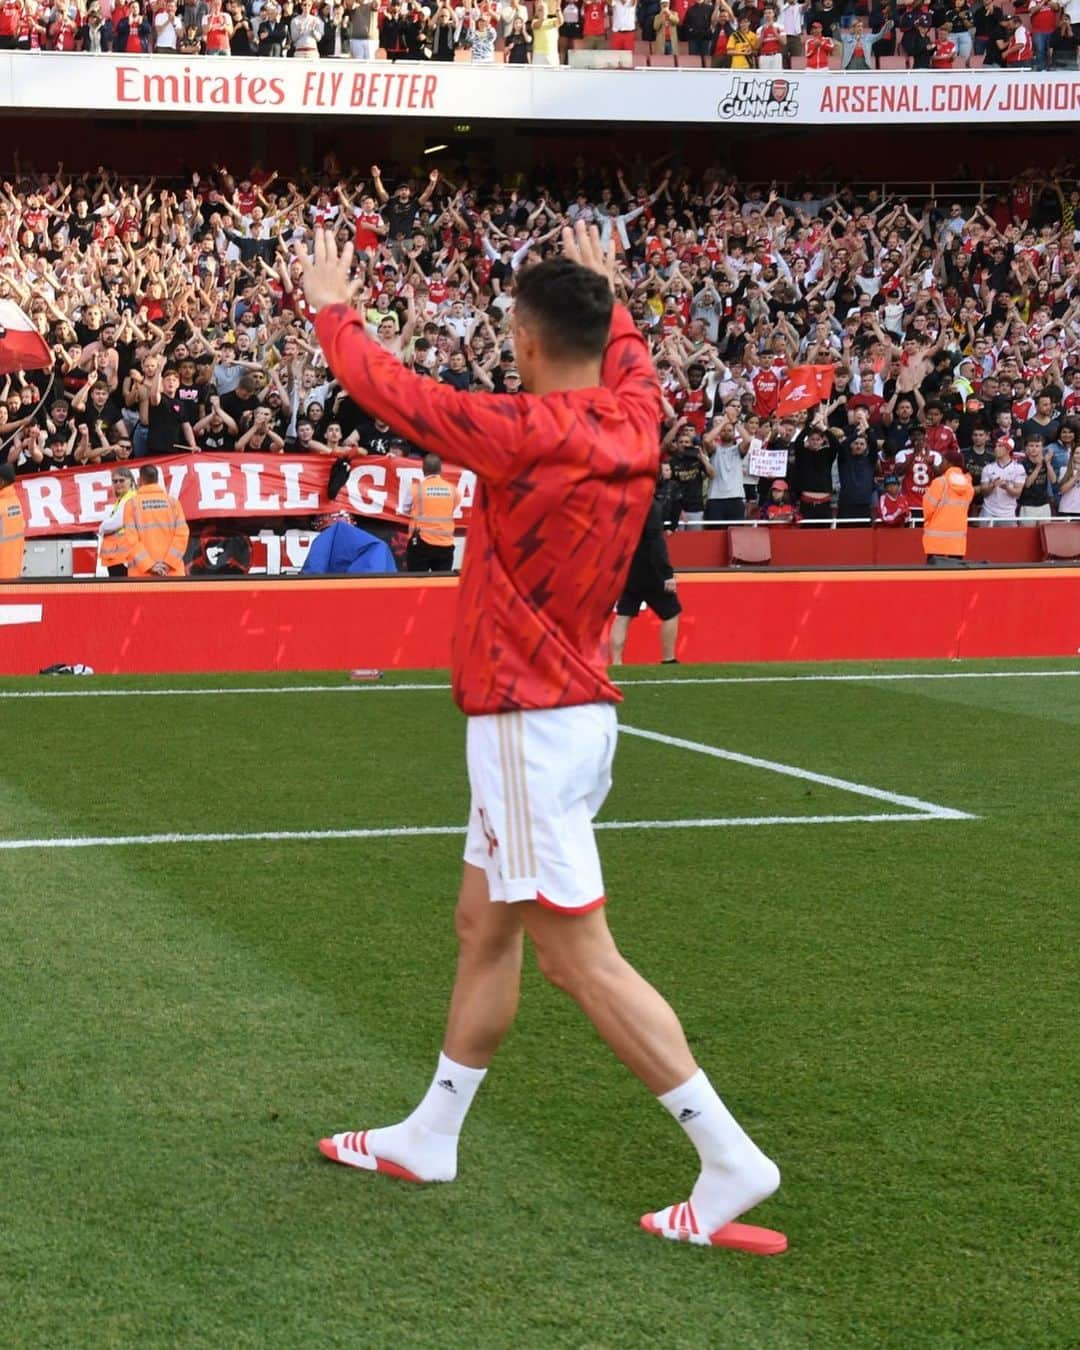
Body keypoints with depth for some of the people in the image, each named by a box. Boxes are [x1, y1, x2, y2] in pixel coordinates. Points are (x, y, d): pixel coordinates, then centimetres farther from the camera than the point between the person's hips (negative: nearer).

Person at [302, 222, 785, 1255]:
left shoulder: (523, 434, -19)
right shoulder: (634, 422, 2)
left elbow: (385, 388, -8)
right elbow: (628, 356, 27)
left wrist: (332, 309, 9)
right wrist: (605, 289, 44)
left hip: (529, 724, -9)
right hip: (574, 712, 9)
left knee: (577, 956, -8)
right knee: (483, 928, 18)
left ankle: (730, 1162, -9)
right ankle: (429, 1139, 30)